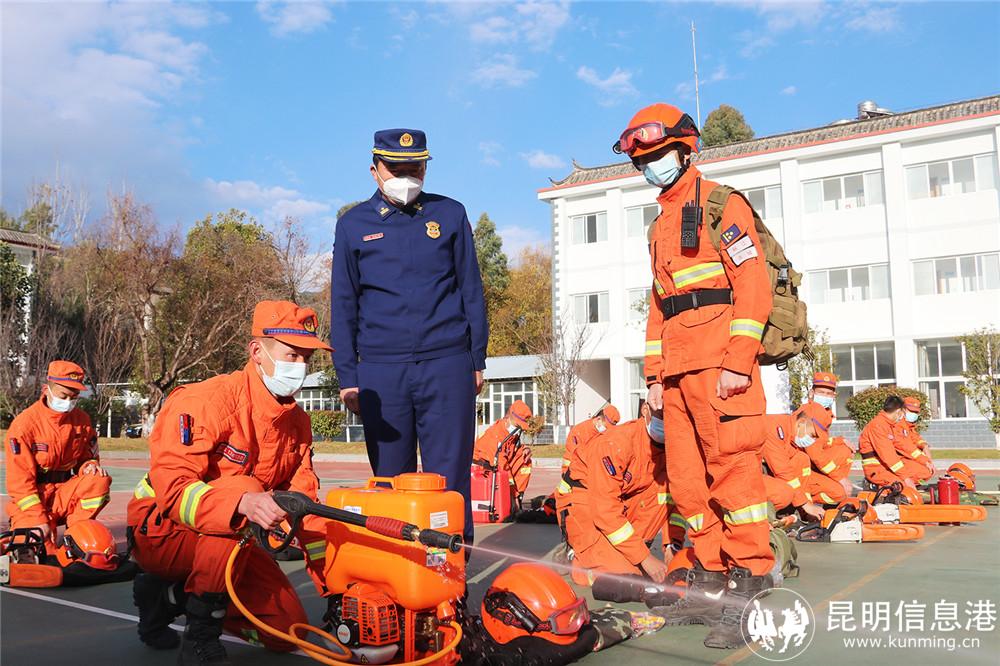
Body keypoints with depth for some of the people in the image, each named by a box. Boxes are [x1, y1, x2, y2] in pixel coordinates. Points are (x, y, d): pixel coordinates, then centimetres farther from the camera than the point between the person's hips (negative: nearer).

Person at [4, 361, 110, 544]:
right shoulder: (25, 423, -13)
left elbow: (87, 457, 14)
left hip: (64, 493, 4)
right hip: (31, 501, -4)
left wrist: (90, 466, -13)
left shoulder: (82, 419, 1)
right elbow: (19, 480, -14)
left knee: (100, 481, -25)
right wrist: (39, 520, -20)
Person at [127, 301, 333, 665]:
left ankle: (171, 594, 14)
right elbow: (172, 489, -33)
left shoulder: (297, 422, -2)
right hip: (161, 529, -7)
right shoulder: (207, 401, -24)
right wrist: (243, 501, -51)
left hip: (223, 540, 7)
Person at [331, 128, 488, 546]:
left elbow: (471, 291, 11)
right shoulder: (353, 224, 10)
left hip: (447, 366, -1)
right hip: (381, 370, 1)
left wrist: (478, 360, 7)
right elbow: (343, 306, 11)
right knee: (390, 478, 7)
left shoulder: (450, 215, 9)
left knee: (448, 477, 1)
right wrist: (347, 376, 5)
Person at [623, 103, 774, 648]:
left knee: (732, 466, -10)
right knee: (687, 478, 7)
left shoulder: (720, 204, 2)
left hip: (719, 361, -8)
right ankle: (711, 581, 16)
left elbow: (753, 284, -9)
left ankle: (751, 590, -4)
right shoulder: (660, 225, 25)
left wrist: (738, 361, -17)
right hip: (677, 368, 8)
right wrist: (654, 373, 17)